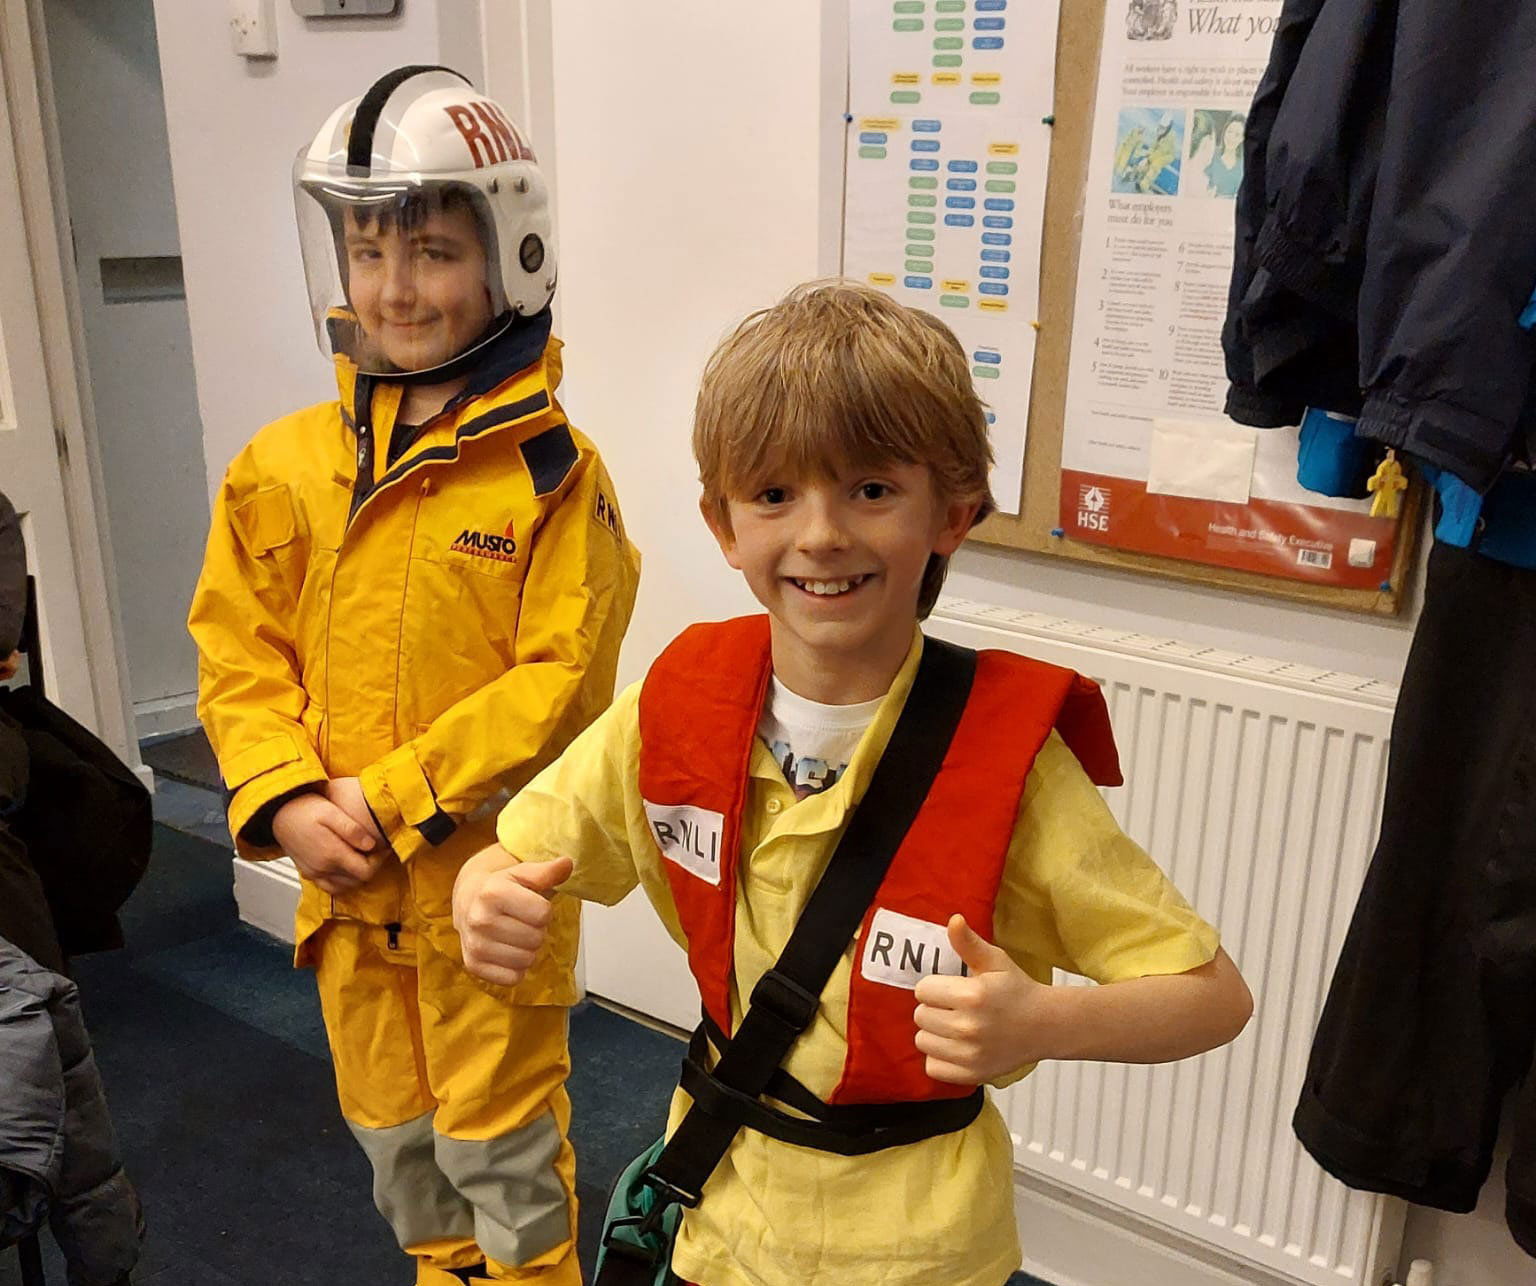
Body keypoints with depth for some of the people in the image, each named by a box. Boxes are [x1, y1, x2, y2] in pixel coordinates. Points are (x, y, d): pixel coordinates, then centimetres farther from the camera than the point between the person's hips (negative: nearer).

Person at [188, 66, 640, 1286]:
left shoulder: (553, 469, -15)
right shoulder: (285, 463, -2)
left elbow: (562, 679, -17)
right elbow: (239, 652, 3)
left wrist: (394, 799, -18)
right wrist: (287, 800, -11)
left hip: (490, 875, -5)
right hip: (343, 876, 5)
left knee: (501, 1147, 14)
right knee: (393, 1135, 25)